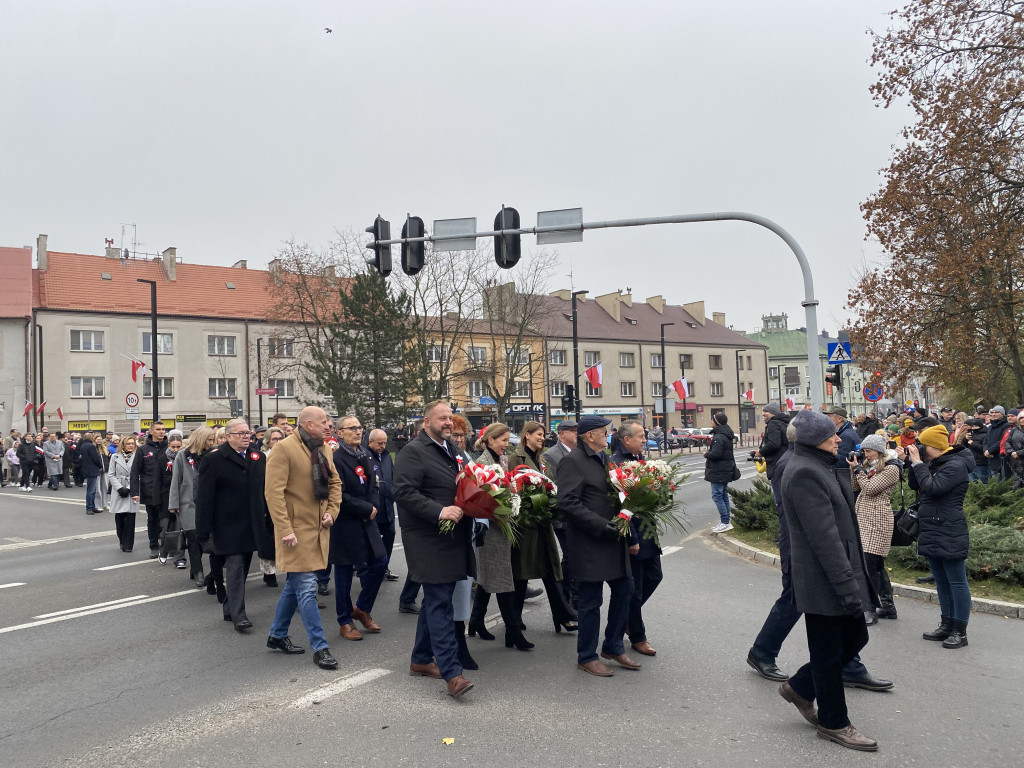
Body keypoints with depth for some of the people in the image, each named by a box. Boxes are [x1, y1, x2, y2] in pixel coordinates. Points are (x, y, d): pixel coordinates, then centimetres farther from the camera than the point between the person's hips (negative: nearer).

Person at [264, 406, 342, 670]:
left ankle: (277, 635, 33)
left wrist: (331, 511, 4)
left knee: (295, 584, 18)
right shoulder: (284, 449, -14)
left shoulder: (321, 450, 11)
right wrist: (285, 529, -22)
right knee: (307, 588, -7)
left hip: (318, 529, 8)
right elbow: (274, 492, -18)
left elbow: (335, 482, 19)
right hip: (296, 529, -8)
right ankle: (320, 648, 0)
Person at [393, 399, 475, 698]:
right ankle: (451, 672, -7)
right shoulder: (413, 451, -11)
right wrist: (439, 511, -26)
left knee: (435, 600, 17)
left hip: (452, 539, 9)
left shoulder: (450, 449, 17)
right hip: (429, 541, -9)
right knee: (440, 603, -9)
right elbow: (404, 492, -20)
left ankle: (421, 660, 30)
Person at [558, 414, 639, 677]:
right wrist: (601, 525, -23)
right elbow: (567, 503, -22)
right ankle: (587, 657, 19)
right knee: (590, 601, 2)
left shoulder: (604, 459, 15)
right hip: (590, 544, -9)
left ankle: (613, 647, 31)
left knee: (624, 589, 14)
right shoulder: (573, 461, -14)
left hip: (613, 540, 9)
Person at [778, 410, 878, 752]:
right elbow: (824, 538, -25)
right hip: (823, 581, -10)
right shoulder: (805, 473, -21)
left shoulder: (818, 467, 13)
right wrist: (847, 587, -25)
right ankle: (833, 723, 24)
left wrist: (852, 579, 23)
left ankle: (800, 688, 32)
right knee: (829, 654, 6)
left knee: (855, 637, 17)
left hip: (836, 575, 10)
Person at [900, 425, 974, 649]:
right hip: (932, 533, 10)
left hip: (949, 535, -10)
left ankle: (960, 632, 5)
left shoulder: (956, 465, -14)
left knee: (957, 582, -1)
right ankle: (947, 625, 24)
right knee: (942, 582, 15)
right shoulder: (935, 463, 13)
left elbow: (932, 488, -24)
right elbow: (915, 485, 15)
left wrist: (918, 463, -18)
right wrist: (911, 462, 4)